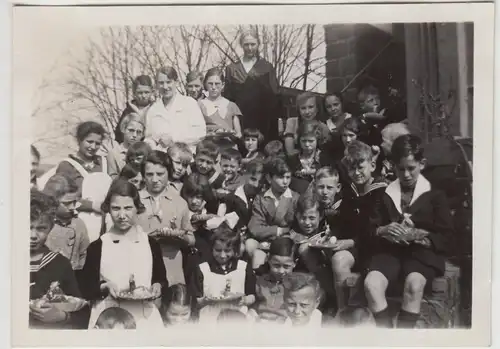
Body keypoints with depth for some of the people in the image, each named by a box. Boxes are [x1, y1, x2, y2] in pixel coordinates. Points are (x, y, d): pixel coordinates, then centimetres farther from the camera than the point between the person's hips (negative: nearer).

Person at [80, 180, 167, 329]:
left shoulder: (150, 243, 4)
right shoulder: (97, 247, 0)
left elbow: (162, 279, 14)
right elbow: (86, 290, 3)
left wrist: (158, 286, -6)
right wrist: (104, 287, -14)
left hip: (145, 316, 1)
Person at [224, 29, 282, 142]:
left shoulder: (267, 67, 6)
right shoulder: (231, 69, 9)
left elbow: (275, 95, 3)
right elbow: (227, 96, 10)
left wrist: (276, 119, -5)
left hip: (263, 121, -1)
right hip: (240, 122, 1)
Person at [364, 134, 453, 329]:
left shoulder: (434, 194, 9)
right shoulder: (384, 193, 16)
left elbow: (445, 236, 4)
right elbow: (370, 228, 14)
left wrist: (417, 236, -15)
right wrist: (384, 230, -10)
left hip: (421, 251, -2)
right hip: (389, 250, 2)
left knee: (414, 283, -36)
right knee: (371, 283, -29)